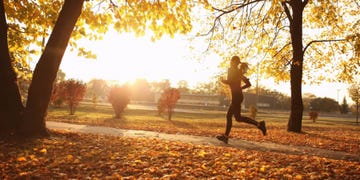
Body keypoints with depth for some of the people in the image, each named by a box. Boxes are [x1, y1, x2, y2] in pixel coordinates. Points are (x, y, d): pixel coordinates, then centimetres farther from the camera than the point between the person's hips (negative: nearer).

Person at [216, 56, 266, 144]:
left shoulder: (231, 70, -6)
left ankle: (259, 124, -9)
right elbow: (248, 84, 18)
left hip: (236, 96, -9)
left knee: (238, 117, -9)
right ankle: (225, 136, 9)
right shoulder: (239, 72, 18)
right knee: (229, 116, 9)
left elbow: (229, 81, -20)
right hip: (238, 96, 9)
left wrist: (223, 80, 0)